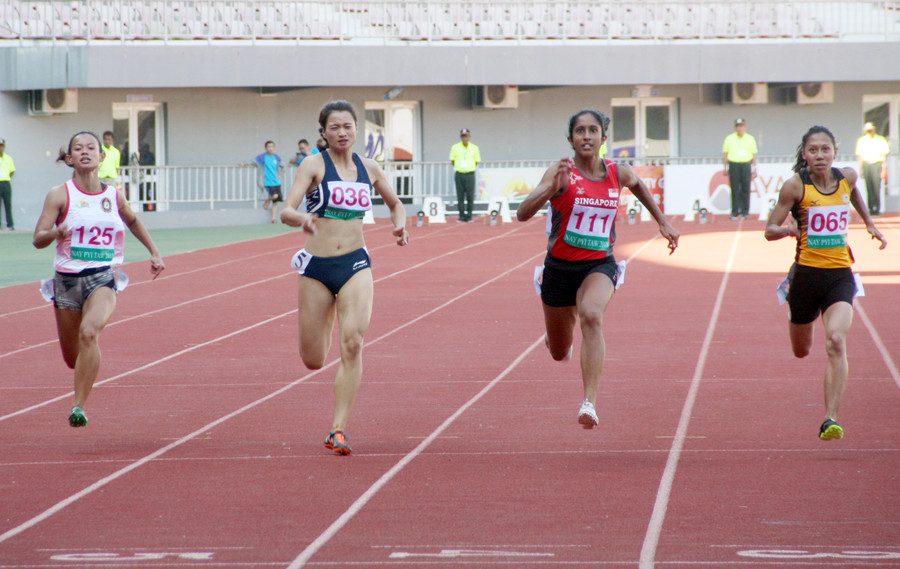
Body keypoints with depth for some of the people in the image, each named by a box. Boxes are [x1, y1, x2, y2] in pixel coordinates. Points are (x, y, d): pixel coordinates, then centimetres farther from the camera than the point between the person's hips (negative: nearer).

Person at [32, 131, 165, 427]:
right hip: (67, 278, 1)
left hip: (102, 278, -1)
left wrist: (154, 252, 24)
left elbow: (132, 221, 25)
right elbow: (38, 239, -8)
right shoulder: (60, 195, -4)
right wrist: (56, 233, -29)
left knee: (89, 332, -30)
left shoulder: (115, 195, 4)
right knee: (72, 358, 11)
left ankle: (79, 406, -25)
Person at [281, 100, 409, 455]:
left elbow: (395, 203, 26)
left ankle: (339, 430, -17)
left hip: (356, 265, 2)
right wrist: (302, 219, -38)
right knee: (313, 361, 5)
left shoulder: (369, 169, 8)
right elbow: (286, 211, -15)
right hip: (316, 265, -2)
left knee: (353, 342, -20)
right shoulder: (314, 166, -4)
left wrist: (399, 223, 3)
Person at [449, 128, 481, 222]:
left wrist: (470, 168, 8)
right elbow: (452, 160, 14)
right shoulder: (455, 147, 5)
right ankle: (461, 216, 5)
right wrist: (457, 168, 9)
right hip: (459, 174, 1)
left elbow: (476, 161, 13)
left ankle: (469, 216, 5)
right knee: (460, 197, -1)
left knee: (470, 197, -3)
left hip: (470, 174, -1)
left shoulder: (474, 148, 5)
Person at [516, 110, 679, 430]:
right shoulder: (561, 173, -13)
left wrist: (662, 222, 25)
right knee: (559, 353, 16)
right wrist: (552, 189, -41)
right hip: (560, 267, 0)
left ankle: (590, 403, -41)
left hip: (599, 265, 0)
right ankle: (557, 339, 58)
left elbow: (638, 185, 24)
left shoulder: (619, 174, -2)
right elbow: (523, 213, -26)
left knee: (591, 316, -34)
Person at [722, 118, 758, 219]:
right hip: (733, 165, -1)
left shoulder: (750, 139, 9)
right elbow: (724, 154, 8)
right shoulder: (729, 139, 7)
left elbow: (754, 154, 11)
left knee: (746, 189, -3)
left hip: (746, 166, 1)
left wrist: (754, 169, 5)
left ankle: (745, 212, 3)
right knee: (735, 190, -4)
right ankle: (735, 212, 0)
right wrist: (725, 168, 3)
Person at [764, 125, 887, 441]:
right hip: (807, 273, -1)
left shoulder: (847, 177, 1)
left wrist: (868, 222, 30)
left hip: (840, 274, 1)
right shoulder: (795, 186, -10)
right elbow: (770, 231, -8)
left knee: (836, 341, -23)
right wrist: (788, 229, -28)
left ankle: (830, 419, -25)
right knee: (801, 351, 17)